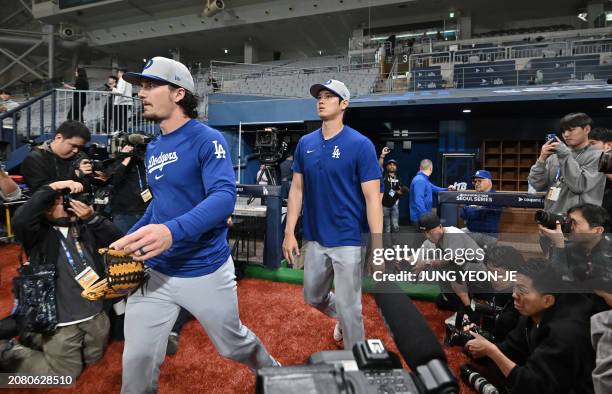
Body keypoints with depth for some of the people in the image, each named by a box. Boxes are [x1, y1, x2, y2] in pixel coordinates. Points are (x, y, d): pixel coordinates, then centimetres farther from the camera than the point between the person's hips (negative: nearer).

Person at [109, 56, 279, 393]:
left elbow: (224, 197, -29)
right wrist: (128, 239, 9)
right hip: (155, 272, 6)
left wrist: (172, 231, -45)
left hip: (205, 272, -5)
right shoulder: (153, 148, 8)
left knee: (233, 345, 17)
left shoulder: (207, 140, -15)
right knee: (137, 362, 6)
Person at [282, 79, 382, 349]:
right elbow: (297, 189, 7)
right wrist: (289, 232, 2)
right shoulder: (305, 143, 3)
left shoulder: (360, 145, -11)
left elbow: (372, 198, -13)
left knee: (348, 307, 4)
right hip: (315, 239, 6)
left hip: (349, 241, -5)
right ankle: (343, 318, 52)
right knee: (313, 297, 21)